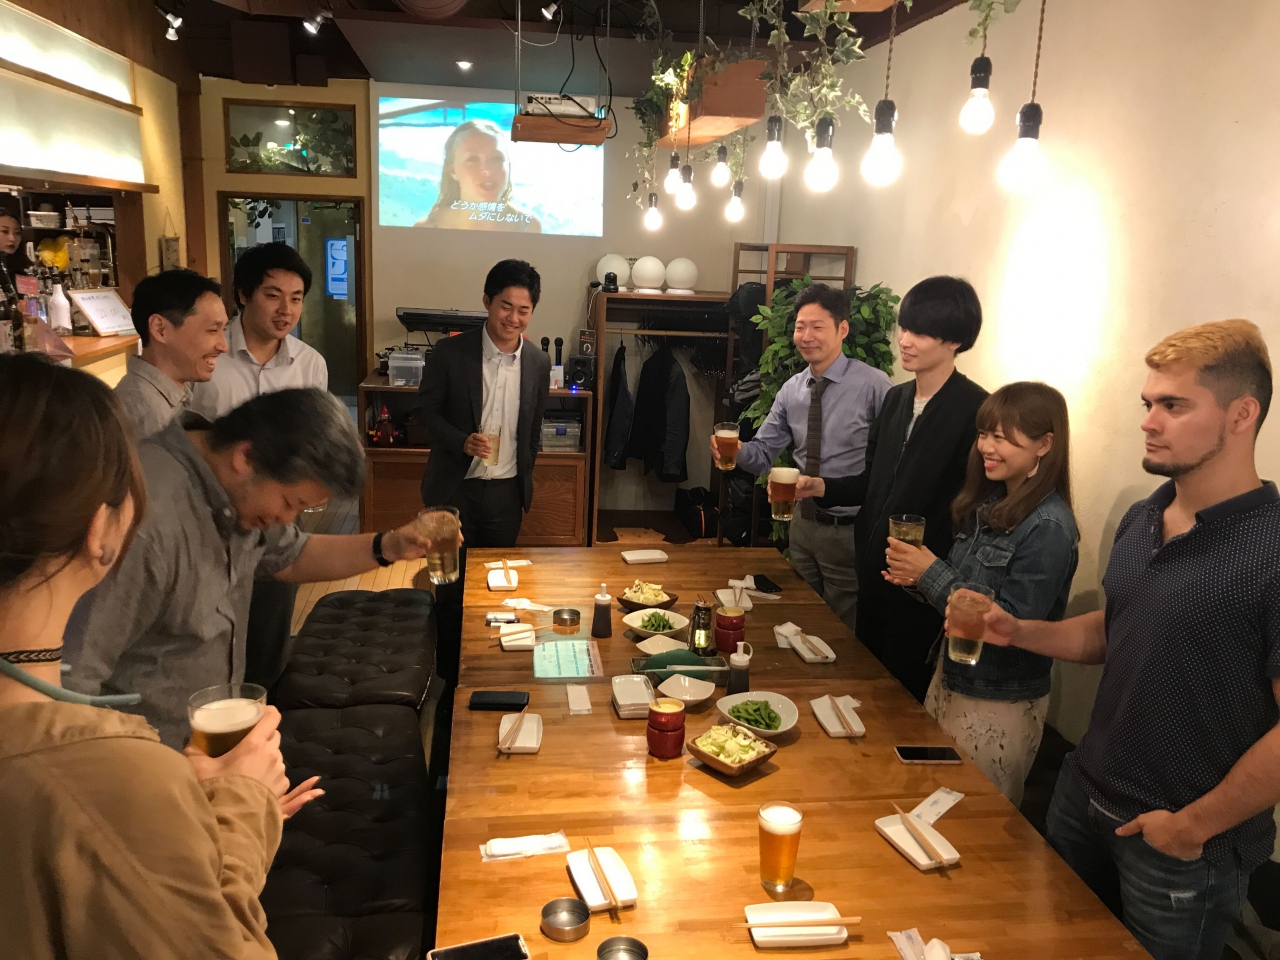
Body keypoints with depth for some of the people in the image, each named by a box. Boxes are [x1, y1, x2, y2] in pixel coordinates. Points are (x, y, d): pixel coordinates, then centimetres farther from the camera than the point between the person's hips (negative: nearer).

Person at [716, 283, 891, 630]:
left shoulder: (873, 385, -16)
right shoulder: (790, 390, 3)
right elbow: (764, 453, 6)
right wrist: (737, 450, -16)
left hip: (850, 531, -6)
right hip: (804, 523, 6)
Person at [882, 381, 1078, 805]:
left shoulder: (1049, 528, -22)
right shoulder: (988, 503, 1)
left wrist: (933, 574, -23)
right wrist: (920, 577, -9)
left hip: (1000, 704, -7)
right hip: (952, 677, 7)